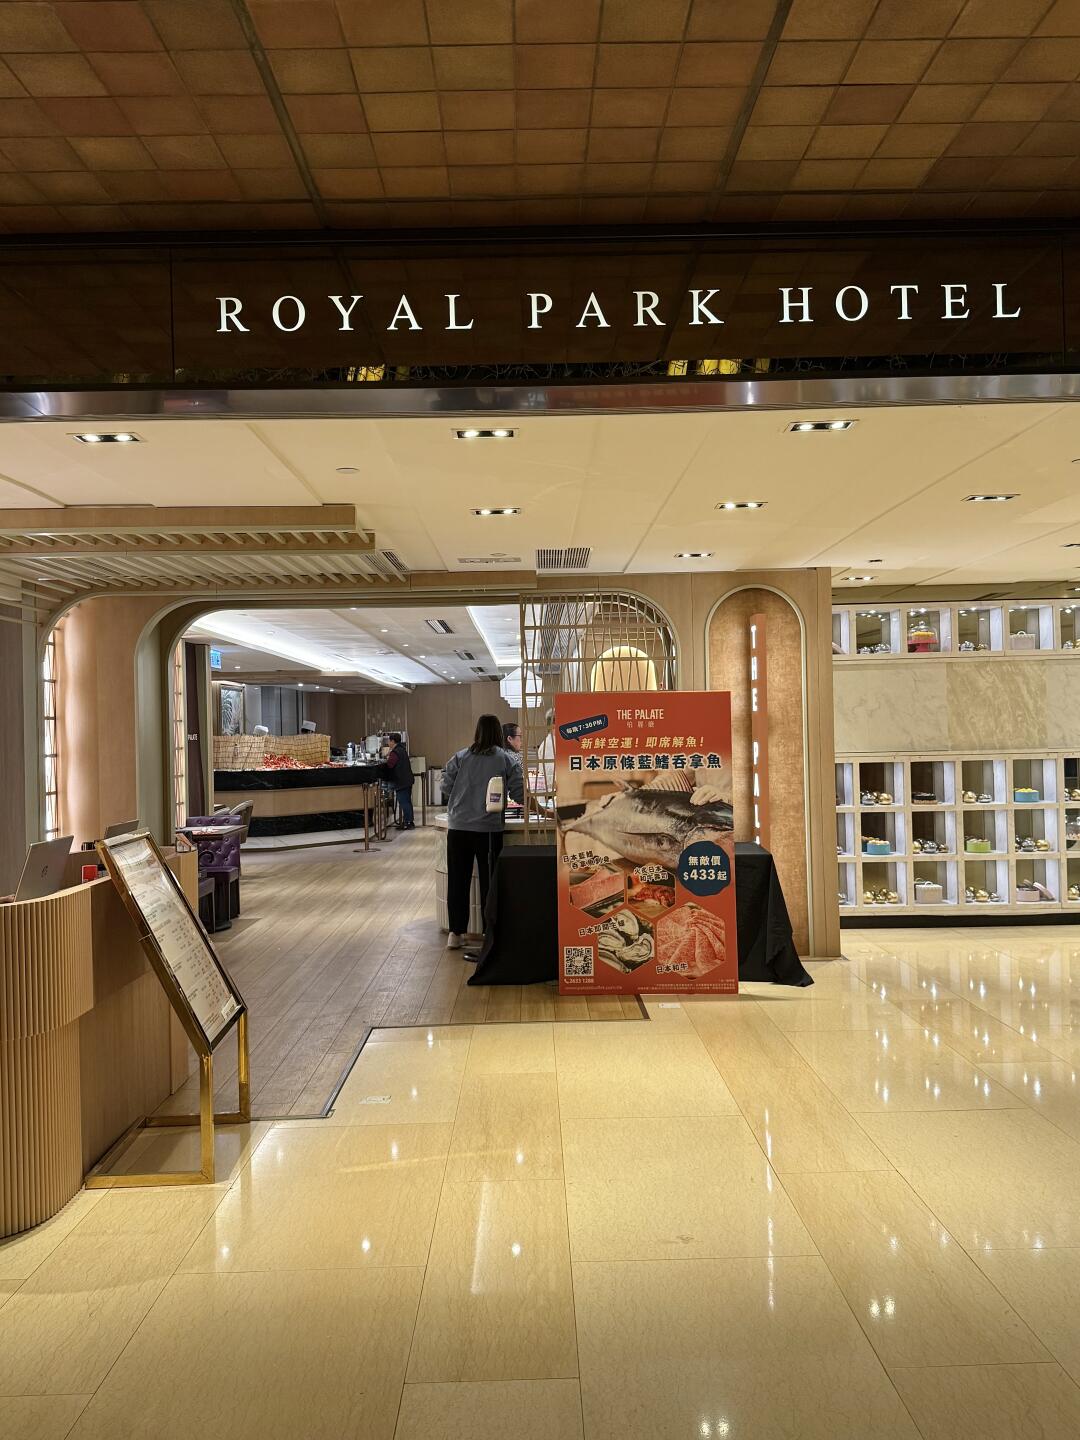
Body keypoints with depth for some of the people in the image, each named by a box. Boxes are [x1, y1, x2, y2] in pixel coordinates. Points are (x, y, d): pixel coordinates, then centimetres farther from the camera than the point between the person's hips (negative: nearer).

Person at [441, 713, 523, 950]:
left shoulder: (459, 757, 5)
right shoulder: (508, 759, 0)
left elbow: (446, 788, 6)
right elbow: (519, 794, -2)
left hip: (458, 827, 2)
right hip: (489, 829, -2)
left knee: (458, 880, 10)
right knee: (489, 881, 8)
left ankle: (456, 933, 15)